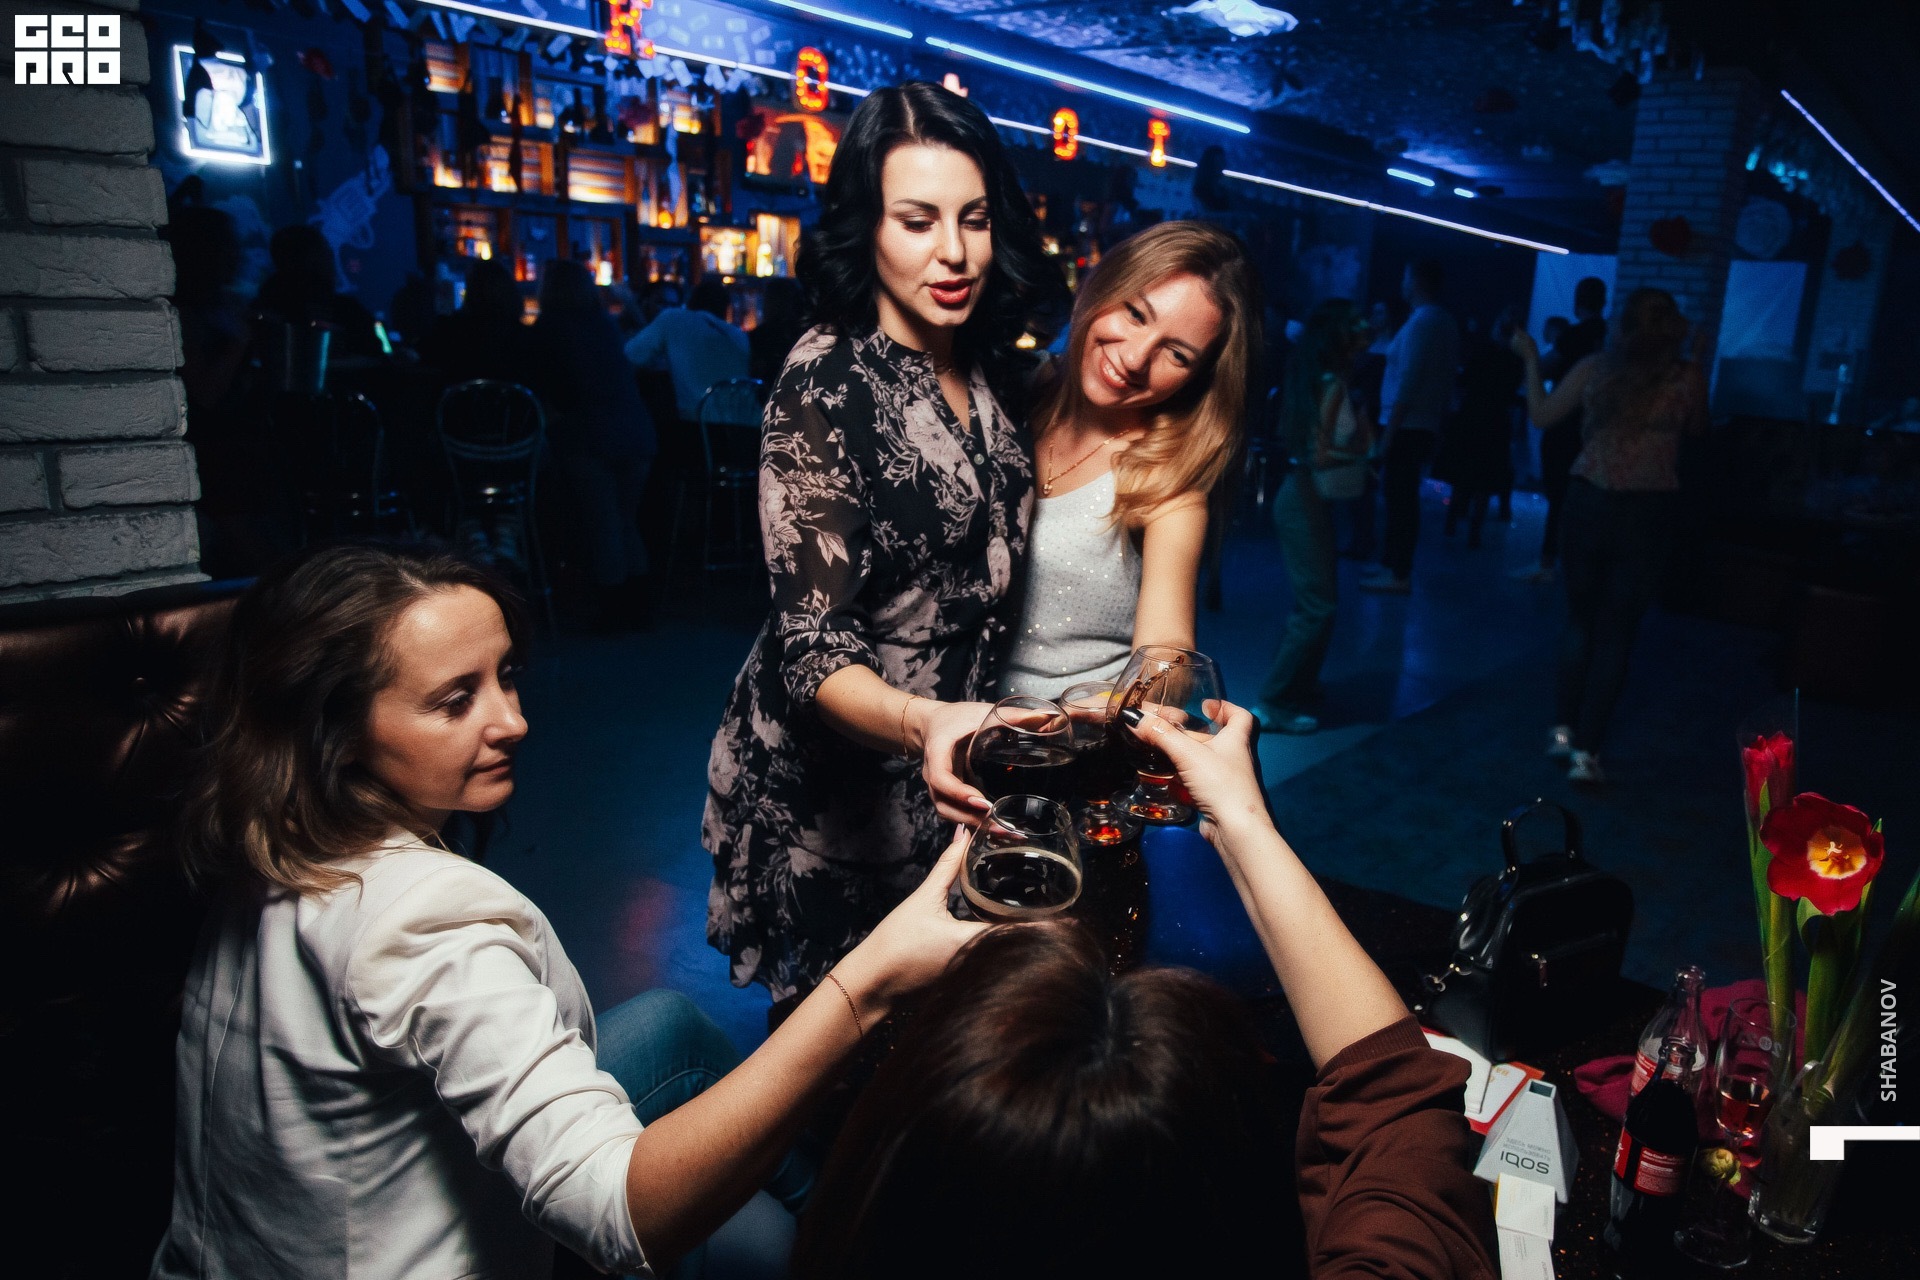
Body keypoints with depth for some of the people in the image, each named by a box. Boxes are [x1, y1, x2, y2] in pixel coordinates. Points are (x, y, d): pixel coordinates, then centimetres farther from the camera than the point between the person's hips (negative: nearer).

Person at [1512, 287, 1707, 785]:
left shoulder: (1594, 367, -3)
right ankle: (1585, 750, 3)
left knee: (1580, 621, 17)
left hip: (1589, 502, 1)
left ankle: (1566, 731, 21)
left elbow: (1542, 415, 9)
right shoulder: (1686, 377, -4)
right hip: (1648, 513, -1)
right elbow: (1696, 428, 15)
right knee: (1615, 633, 4)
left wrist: (1531, 360, 19)